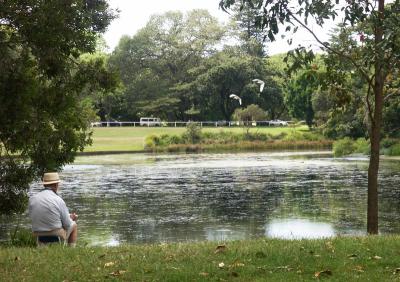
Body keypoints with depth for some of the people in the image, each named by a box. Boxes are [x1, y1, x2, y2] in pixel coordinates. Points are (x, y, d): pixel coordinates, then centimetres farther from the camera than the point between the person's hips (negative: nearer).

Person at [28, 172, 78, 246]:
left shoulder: (32, 199, -7)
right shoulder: (58, 200, -18)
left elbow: (32, 218, 7)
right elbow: (67, 225, -11)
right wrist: (71, 218, 15)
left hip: (38, 236, 4)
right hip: (57, 236, -4)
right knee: (74, 225, 28)